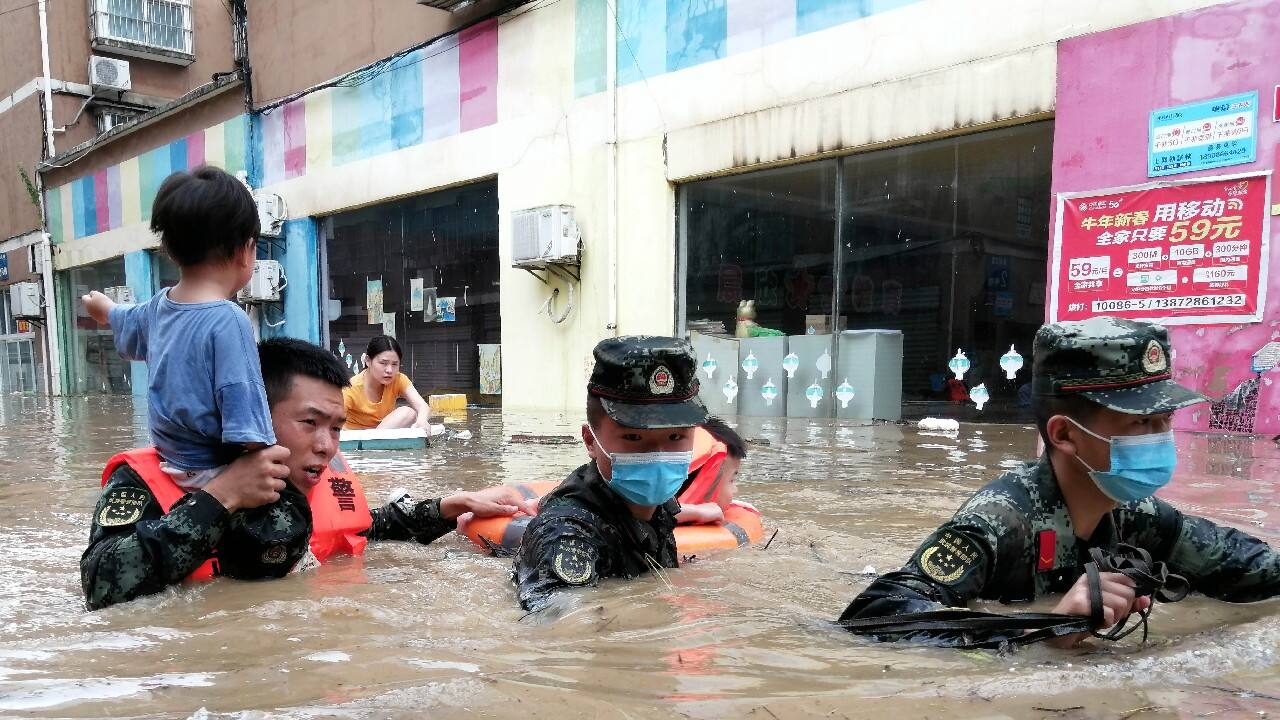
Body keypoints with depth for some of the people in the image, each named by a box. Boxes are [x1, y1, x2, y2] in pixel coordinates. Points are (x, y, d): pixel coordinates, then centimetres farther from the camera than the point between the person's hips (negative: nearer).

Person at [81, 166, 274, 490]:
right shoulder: (229, 321, -19)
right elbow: (246, 423, -26)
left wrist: (106, 309, 55)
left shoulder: (159, 305, 8)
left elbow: (128, 324, 34)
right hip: (212, 473, -9)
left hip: (169, 460, 9)